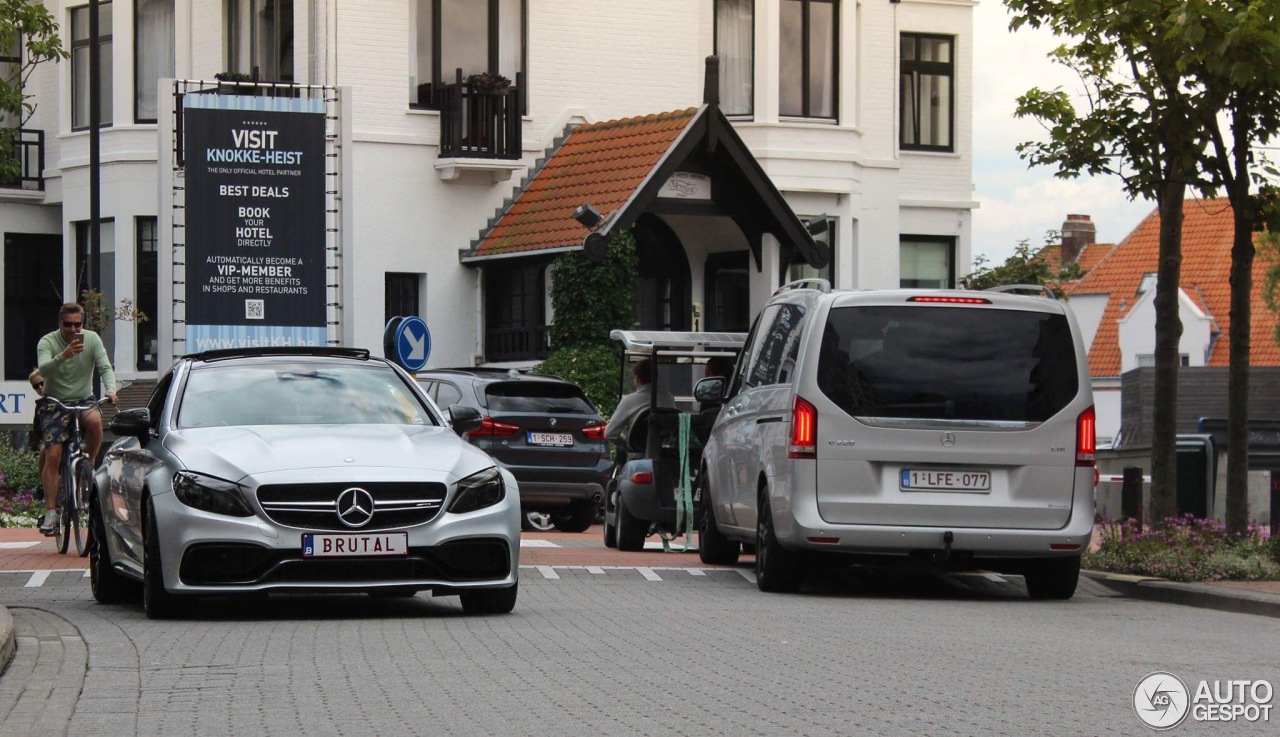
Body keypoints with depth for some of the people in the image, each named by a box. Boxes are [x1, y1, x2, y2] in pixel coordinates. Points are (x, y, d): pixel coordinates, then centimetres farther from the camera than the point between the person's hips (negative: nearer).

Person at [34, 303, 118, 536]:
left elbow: (105, 367, -9)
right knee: (52, 456, -14)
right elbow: (43, 370, -28)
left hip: (84, 400, 1)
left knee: (95, 421, -34)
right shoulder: (47, 342, -10)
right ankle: (50, 512, -10)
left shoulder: (92, 339, -3)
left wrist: (110, 390, -30)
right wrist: (63, 356, -46)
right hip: (55, 404, -1)